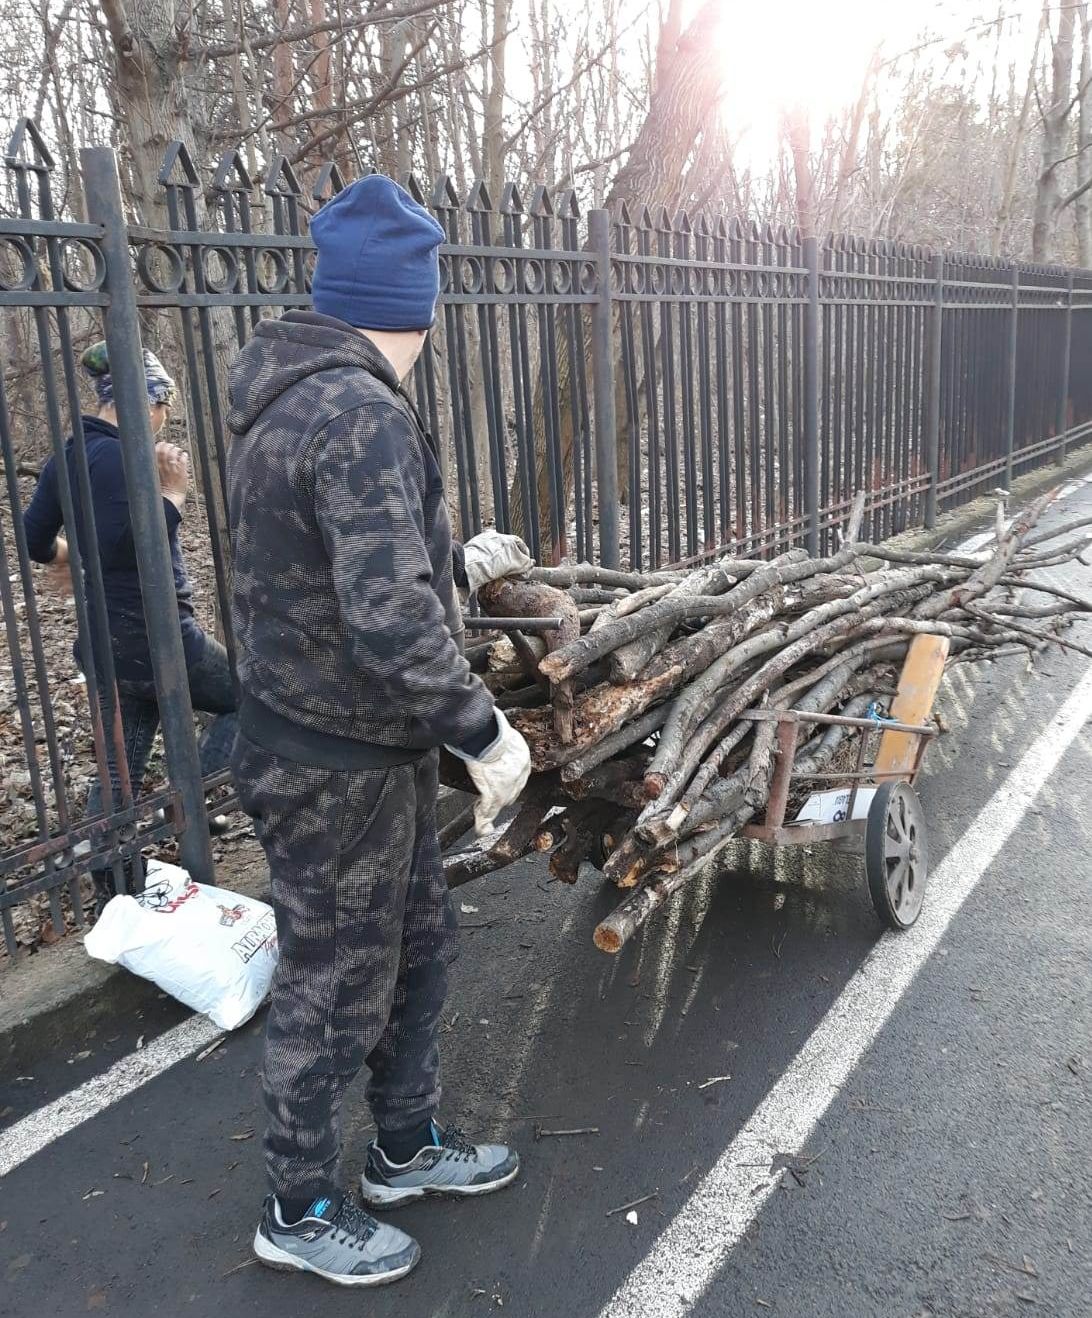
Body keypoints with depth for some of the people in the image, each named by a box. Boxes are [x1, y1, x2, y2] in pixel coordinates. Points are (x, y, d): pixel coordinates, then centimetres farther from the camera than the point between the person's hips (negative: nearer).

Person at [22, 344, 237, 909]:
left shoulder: (71, 456, 9)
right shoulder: (117, 457, -18)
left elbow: (36, 541, 13)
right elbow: (138, 542, -28)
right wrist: (174, 490, -17)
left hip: (108, 638, 9)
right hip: (152, 635, -9)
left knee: (119, 768, 15)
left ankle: (112, 891, 24)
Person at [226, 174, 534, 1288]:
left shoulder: (283, 398, 8)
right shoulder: (362, 416, -25)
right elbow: (392, 626, -31)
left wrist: (459, 564, 28)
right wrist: (485, 734, -19)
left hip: (367, 749, 10)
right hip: (336, 768, -9)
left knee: (418, 942, 23)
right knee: (335, 987, 9)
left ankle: (409, 1148, 43)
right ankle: (301, 1212, 33)